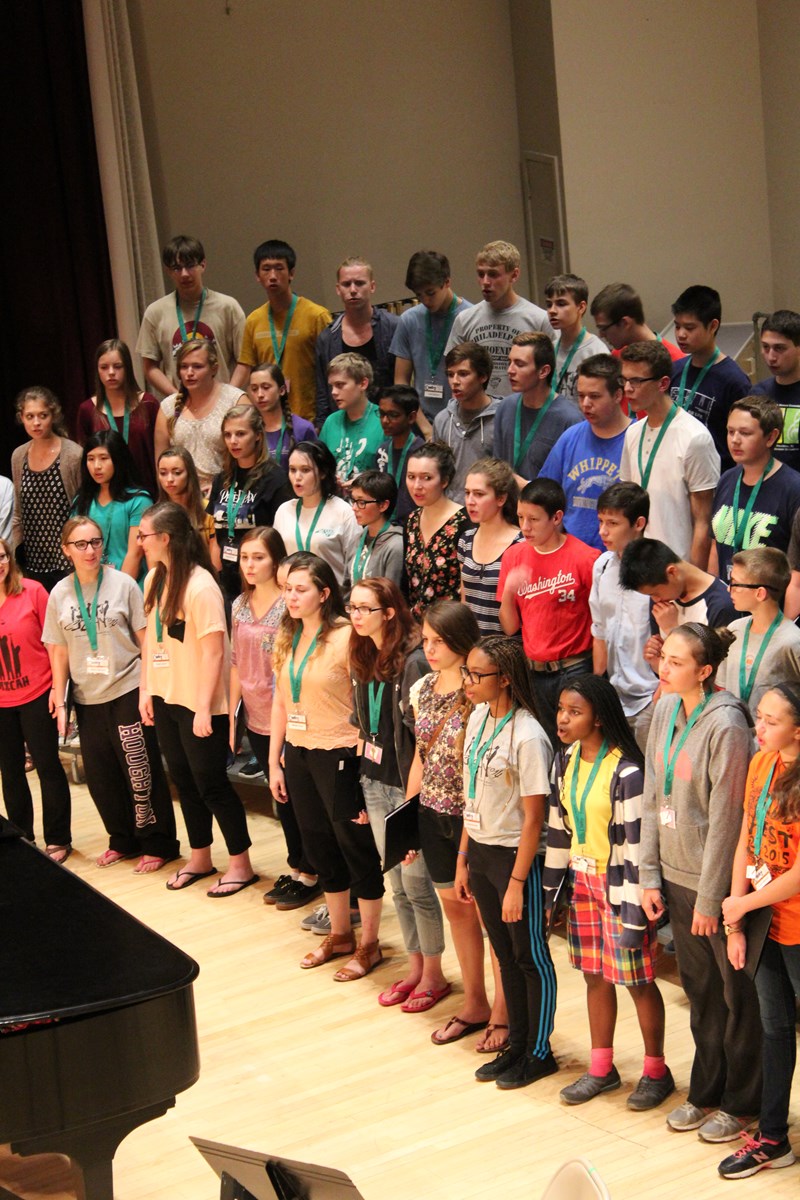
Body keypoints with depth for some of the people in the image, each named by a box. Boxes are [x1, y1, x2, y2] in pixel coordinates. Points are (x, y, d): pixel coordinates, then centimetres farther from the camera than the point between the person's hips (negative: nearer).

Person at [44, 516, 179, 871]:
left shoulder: (123, 584, -6)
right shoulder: (60, 595, 3)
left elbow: (145, 639, -4)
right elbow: (58, 650, 8)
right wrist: (59, 701, 5)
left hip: (126, 692, -4)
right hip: (87, 698, 4)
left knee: (140, 771, -1)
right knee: (99, 775, 9)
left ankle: (158, 844, 11)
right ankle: (123, 840, 27)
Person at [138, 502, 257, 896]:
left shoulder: (200, 586, -20)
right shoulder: (154, 579, 3)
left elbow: (214, 652, -20)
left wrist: (204, 708, -19)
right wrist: (146, 689, 9)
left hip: (198, 704, -8)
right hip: (165, 698, 8)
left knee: (210, 784, 2)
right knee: (183, 779, 17)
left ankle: (241, 864, 15)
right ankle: (199, 859, 31)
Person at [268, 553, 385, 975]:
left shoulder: (345, 637, -15)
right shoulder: (288, 637, 7)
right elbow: (280, 701, 12)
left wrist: (366, 764, -17)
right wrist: (274, 762, 11)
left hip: (337, 754, -7)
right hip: (298, 754, 7)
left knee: (357, 846, 5)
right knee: (320, 845, 17)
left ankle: (369, 944, 17)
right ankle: (339, 935, 32)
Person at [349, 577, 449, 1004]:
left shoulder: (413, 662, -18)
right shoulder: (362, 659, 6)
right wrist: (364, 788, 13)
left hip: (408, 786, -7)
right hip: (375, 783, 8)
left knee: (416, 883, 2)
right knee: (398, 884, 15)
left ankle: (434, 975, 17)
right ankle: (415, 968, 28)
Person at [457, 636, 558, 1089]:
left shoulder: (527, 737, -21)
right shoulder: (479, 718, 3)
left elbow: (534, 818, -19)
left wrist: (517, 882, -17)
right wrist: (463, 858, 11)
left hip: (515, 855, -8)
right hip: (481, 851, 8)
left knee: (531, 957, 7)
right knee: (505, 954, 18)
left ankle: (540, 1053, 21)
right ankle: (517, 1046, 30)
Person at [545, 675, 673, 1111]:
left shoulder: (626, 772, -20)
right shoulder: (567, 762, 4)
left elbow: (637, 843, -19)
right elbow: (558, 826, 11)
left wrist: (634, 913, -18)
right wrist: (550, 889, 12)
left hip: (616, 883, -7)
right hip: (582, 880, 7)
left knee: (637, 980, 4)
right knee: (594, 975, 15)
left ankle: (656, 1071, 20)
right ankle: (601, 1068, 27)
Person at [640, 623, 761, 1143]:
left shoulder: (725, 725, -20)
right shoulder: (666, 710, 3)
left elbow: (726, 819, -18)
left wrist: (710, 898, -14)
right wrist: (649, 875, 6)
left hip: (719, 881, -7)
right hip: (677, 876, 7)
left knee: (738, 996, 8)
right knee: (699, 988, 18)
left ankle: (741, 1103, 21)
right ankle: (706, 1091, 32)